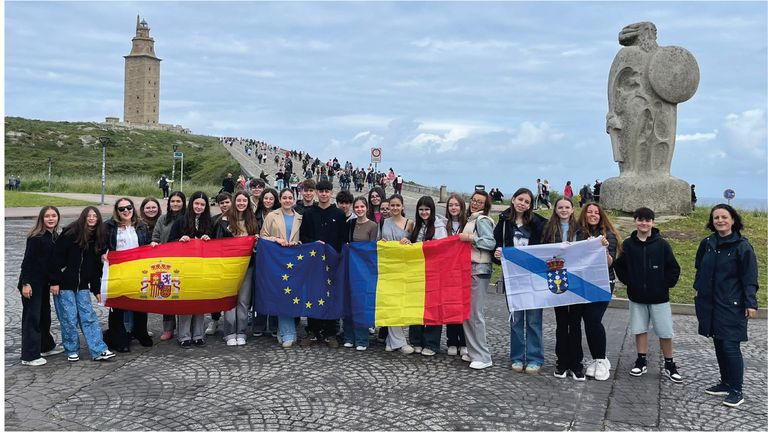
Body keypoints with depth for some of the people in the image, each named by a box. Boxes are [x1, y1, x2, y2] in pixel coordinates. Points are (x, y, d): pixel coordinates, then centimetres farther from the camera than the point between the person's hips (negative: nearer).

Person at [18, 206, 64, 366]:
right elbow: (27, 261, -18)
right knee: (31, 317, -3)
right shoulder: (36, 237, -17)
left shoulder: (55, 236, 7)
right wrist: (25, 283, -21)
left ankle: (46, 346, 34)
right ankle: (29, 356, 3)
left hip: (44, 283, 8)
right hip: (32, 283, -8)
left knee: (45, 314, 19)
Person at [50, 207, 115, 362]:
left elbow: (96, 266, 12)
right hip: (64, 284, -4)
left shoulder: (98, 237, 7)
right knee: (69, 318, 0)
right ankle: (72, 351, 14)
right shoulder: (71, 233, -9)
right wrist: (55, 282, -14)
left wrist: (96, 289, 11)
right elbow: (57, 257, -11)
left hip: (82, 285, 5)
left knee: (89, 317, 1)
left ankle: (99, 351, 0)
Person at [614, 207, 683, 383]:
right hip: (637, 297, 2)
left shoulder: (661, 244, -6)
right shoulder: (628, 244, -1)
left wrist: (665, 285, -5)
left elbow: (674, 269, -1)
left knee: (665, 332, 3)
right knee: (640, 329, 10)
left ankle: (669, 365, 17)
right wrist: (628, 282, 1)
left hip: (659, 298, -2)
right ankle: (641, 362, 23)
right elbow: (619, 266, 9)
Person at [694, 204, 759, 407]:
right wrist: (699, 290, 13)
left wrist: (750, 303, -13)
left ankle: (736, 391, 5)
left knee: (730, 346, -6)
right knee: (719, 344, 13)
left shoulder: (742, 245, -9)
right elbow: (700, 269, 18)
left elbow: (750, 277, -9)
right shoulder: (707, 243, 6)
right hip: (710, 303, 6)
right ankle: (725, 383, 27)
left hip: (732, 306, -5)